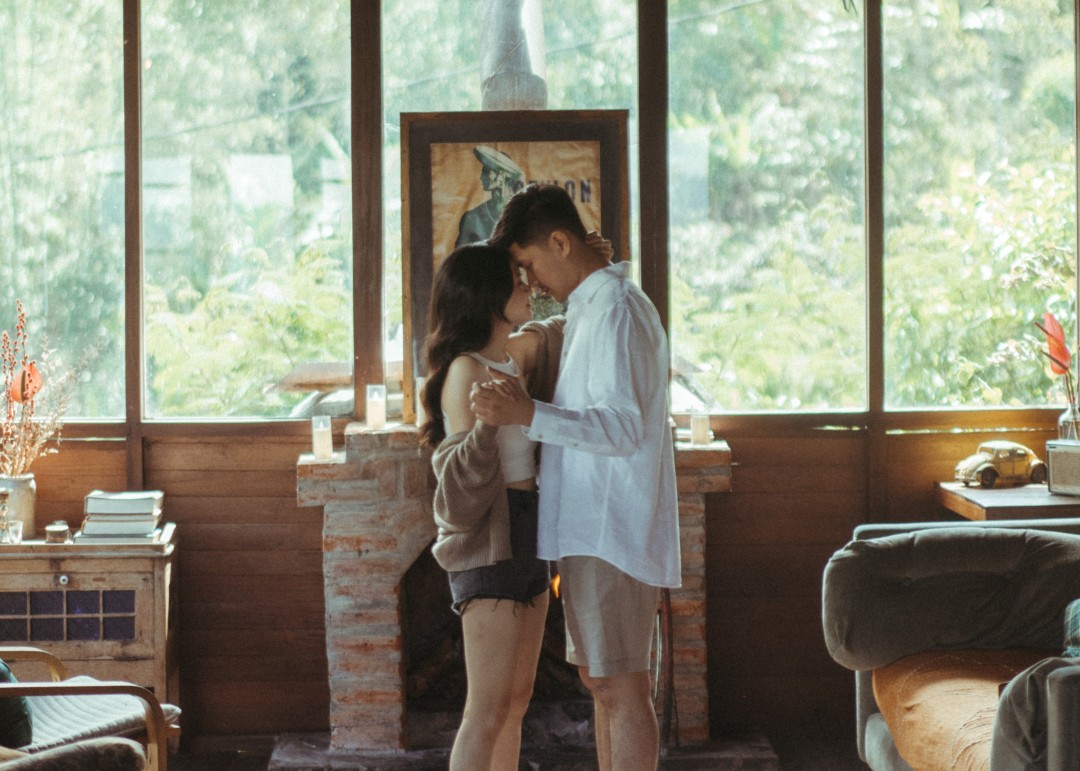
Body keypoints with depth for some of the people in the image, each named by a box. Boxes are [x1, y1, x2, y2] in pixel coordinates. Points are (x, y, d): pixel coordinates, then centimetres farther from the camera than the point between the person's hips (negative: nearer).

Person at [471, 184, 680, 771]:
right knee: (600, 680, 13)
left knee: (620, 686, -7)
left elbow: (622, 428, -24)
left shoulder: (617, 310, -15)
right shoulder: (590, 310, 18)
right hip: (592, 530, 10)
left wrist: (527, 414, -32)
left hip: (614, 530, -10)